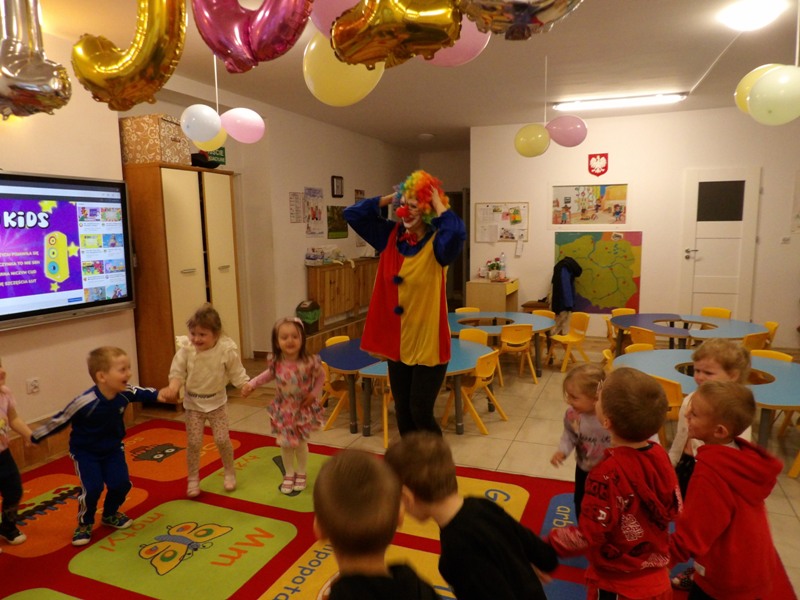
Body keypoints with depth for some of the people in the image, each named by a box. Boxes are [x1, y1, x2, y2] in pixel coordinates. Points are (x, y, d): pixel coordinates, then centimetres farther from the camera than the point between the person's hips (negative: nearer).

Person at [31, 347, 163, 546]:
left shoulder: (125, 392, -21)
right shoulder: (85, 402, -34)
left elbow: (141, 393, 1)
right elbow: (60, 420, -21)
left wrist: (158, 395, -15)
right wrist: (35, 437, -8)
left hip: (113, 448, 5)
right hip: (85, 451, -4)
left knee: (121, 483, -1)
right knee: (92, 488, -14)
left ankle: (110, 515, 29)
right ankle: (84, 524, 15)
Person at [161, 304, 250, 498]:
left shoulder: (226, 350, -18)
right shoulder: (185, 349, -16)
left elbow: (236, 373, -9)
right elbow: (177, 373, -10)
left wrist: (246, 385, -23)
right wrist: (173, 388, -28)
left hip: (216, 402, -1)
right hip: (193, 403, 1)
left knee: (222, 440, 2)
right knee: (193, 443, 3)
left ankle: (230, 473, 27)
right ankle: (193, 479, 23)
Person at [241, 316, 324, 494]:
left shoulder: (309, 362, -25)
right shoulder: (276, 362, -17)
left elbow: (321, 377, -6)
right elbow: (269, 374, 6)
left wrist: (314, 394, -14)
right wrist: (251, 384, -3)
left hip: (303, 409, -2)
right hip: (283, 409, 2)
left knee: (301, 443, 13)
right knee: (285, 444, 12)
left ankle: (301, 474, 37)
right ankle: (289, 474, 35)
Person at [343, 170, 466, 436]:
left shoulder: (437, 245, -12)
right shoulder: (390, 237, 4)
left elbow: (457, 232, -36)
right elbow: (352, 214, 6)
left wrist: (439, 204, -19)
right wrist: (390, 198, 0)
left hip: (428, 343, -5)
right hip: (396, 342, 6)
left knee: (421, 413, 0)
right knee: (402, 412, 15)